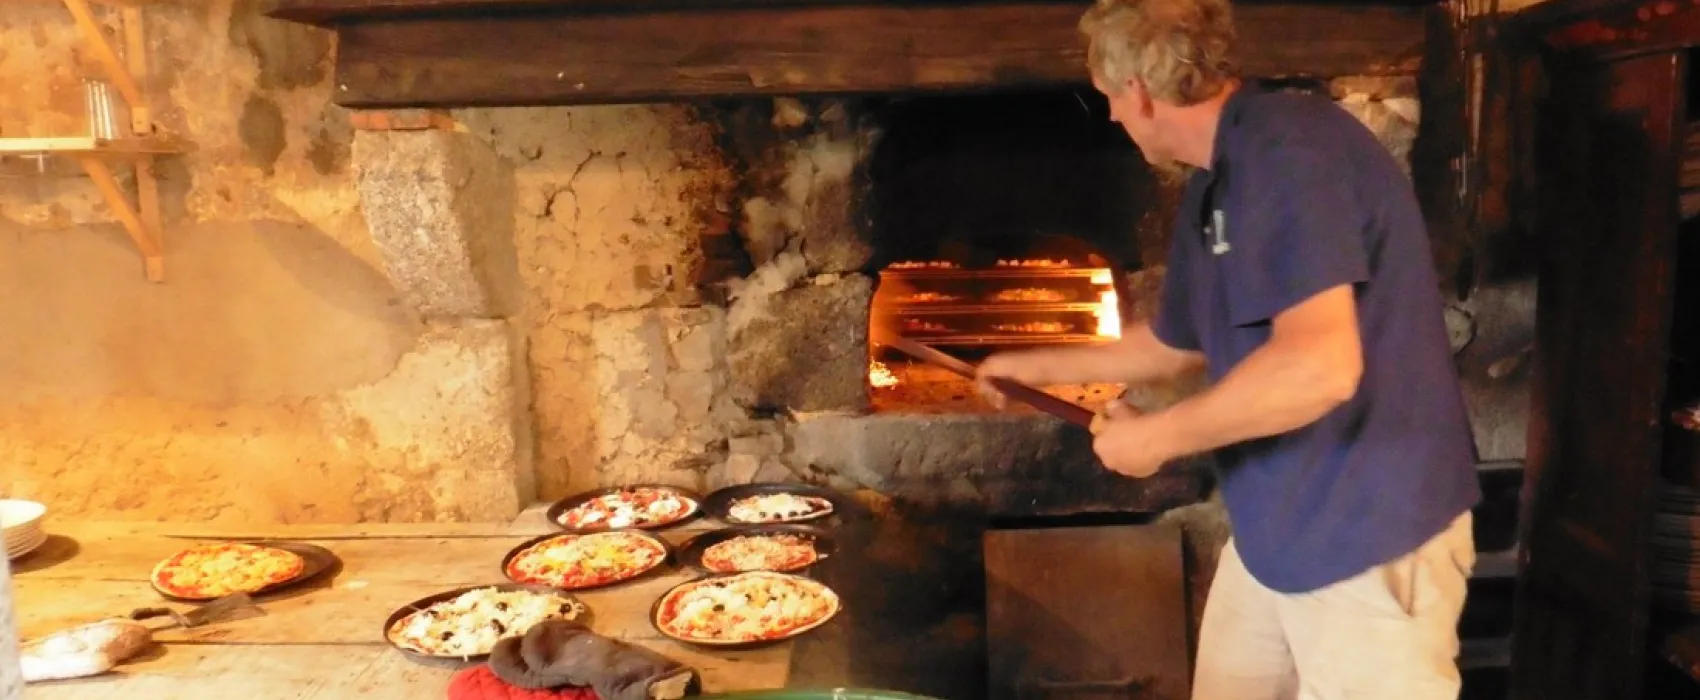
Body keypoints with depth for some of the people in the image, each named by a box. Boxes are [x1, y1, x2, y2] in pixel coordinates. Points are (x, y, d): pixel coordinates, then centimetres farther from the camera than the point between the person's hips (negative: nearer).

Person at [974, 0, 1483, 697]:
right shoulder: (1213, 187, 9)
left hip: (1370, 533, -9)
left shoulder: (1289, 148, -22)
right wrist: (1038, 366, 31)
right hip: (1271, 528, 9)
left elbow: (1319, 368, -34)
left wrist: (1154, 437, -20)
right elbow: (1177, 343, 23)